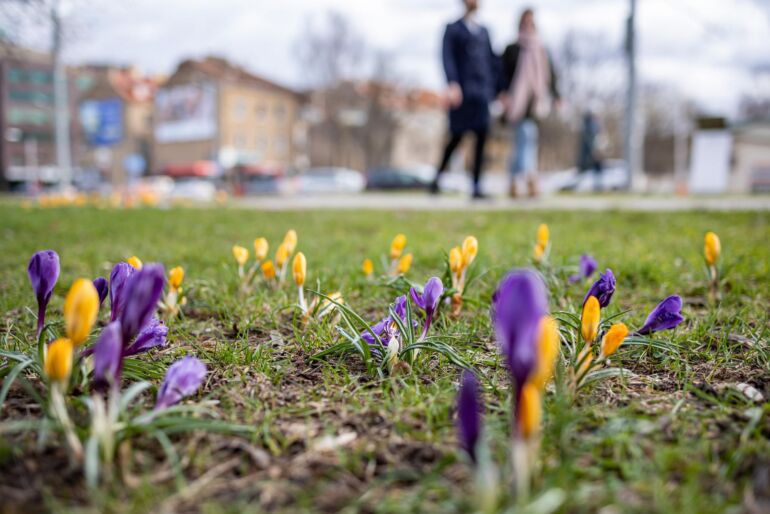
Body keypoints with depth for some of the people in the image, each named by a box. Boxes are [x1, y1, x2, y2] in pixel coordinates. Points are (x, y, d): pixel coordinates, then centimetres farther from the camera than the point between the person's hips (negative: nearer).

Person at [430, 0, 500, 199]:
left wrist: (497, 88, 9)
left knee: (481, 138, -4)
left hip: (482, 91, 4)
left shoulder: (483, 31, 20)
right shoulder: (453, 29, 6)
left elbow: (492, 60, 18)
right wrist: (452, 84, -21)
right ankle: (438, 175, 19)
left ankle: (477, 186, -2)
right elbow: (447, 58, -7)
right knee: (456, 137, -3)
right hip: (462, 91, -4)